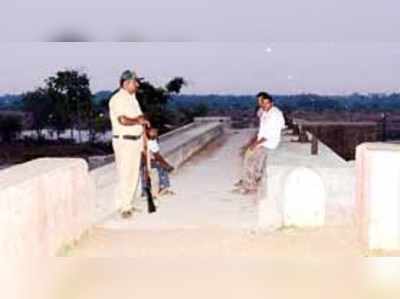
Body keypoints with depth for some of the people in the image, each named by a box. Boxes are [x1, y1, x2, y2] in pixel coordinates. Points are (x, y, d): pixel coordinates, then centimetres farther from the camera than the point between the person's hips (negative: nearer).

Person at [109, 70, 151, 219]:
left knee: (134, 174, 10)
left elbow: (140, 117, 23)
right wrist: (138, 121, -13)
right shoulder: (117, 99, -12)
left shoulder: (133, 98, 16)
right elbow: (123, 120, -24)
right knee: (125, 174, -7)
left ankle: (128, 204, 18)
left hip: (136, 140, 8)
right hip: (124, 141, -8)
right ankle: (122, 206, 0)